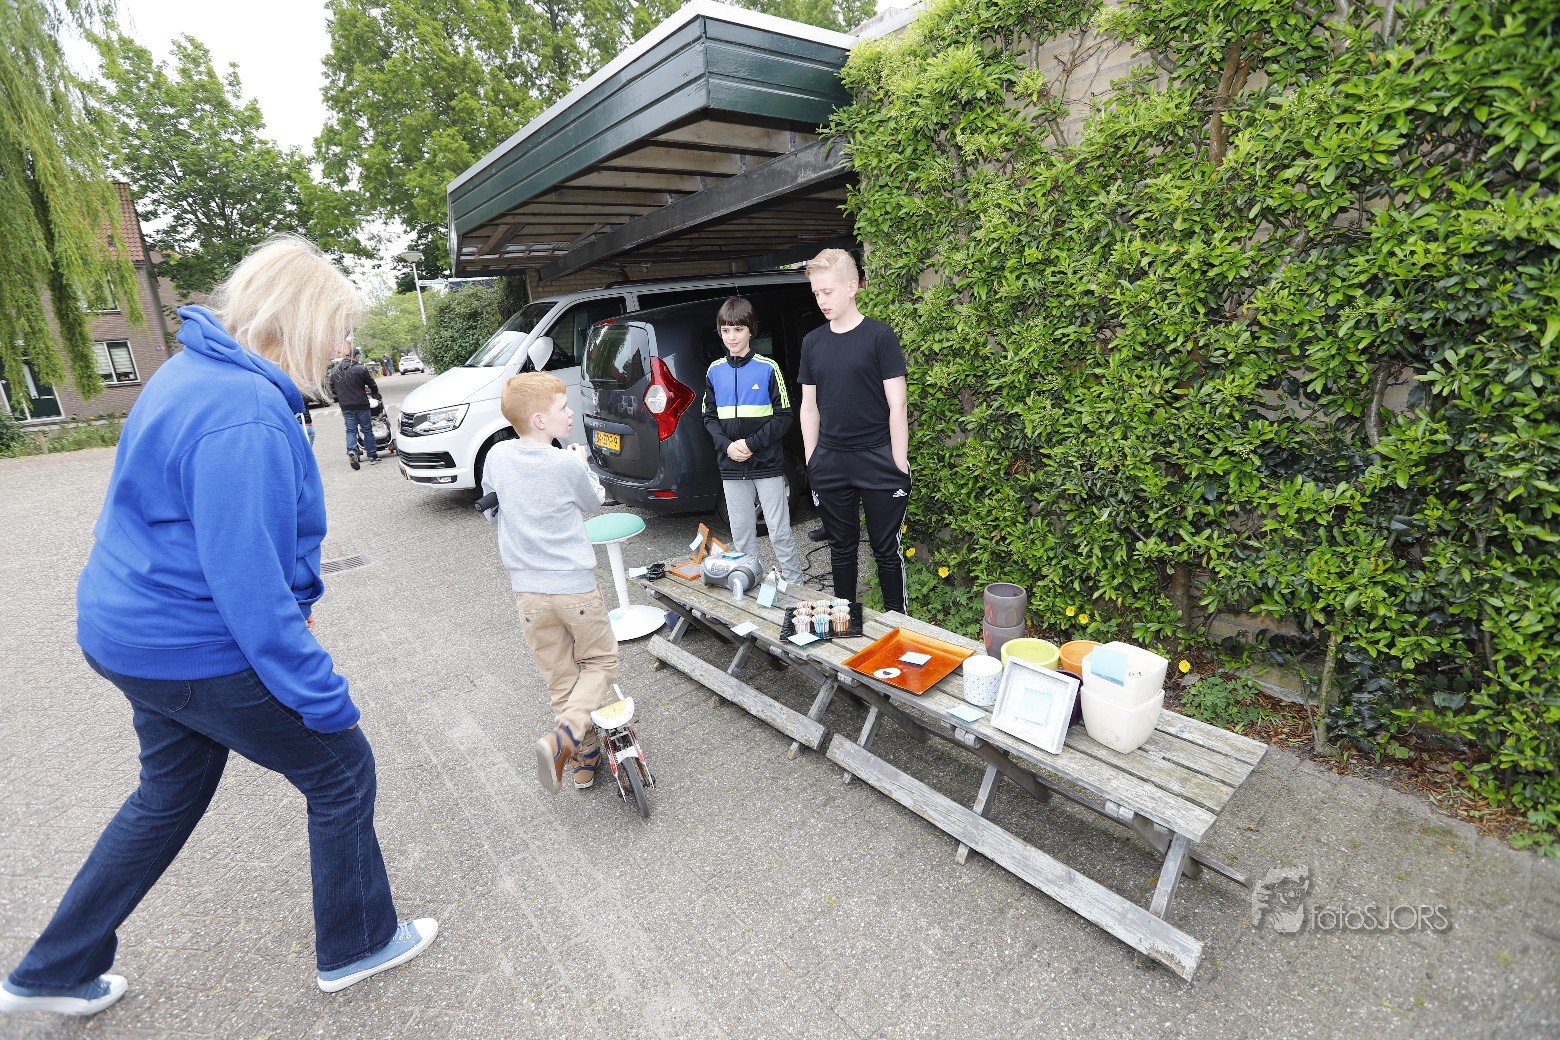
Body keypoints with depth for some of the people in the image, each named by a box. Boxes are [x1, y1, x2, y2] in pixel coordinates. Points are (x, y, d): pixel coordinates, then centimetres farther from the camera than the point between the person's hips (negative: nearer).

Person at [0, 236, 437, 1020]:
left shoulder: (195, 369, 5)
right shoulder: (246, 419, -29)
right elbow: (249, 586, -30)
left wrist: (298, 591, 21)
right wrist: (323, 697, -23)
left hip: (135, 630, 10)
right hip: (199, 652, -10)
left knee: (171, 792, 27)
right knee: (341, 771, 8)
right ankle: (355, 946, 28)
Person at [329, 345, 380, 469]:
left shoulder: (334, 371, 5)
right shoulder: (361, 369, -10)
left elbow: (333, 390, 10)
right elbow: (373, 386, -3)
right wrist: (376, 394, 18)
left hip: (345, 406, 3)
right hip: (361, 405, -3)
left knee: (351, 430, 8)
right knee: (367, 430, 6)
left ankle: (351, 450, -15)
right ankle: (372, 455, 11)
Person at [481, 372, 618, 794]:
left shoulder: (497, 456, -2)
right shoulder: (568, 465, -14)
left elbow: (491, 508, 14)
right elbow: (595, 500, 6)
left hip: (527, 589, 4)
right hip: (575, 586, -4)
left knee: (560, 677, 16)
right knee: (600, 662, 16)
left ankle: (584, 758, 26)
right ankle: (562, 735, -6)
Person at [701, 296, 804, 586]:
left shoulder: (768, 368, -5)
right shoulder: (714, 372, 6)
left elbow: (783, 416, -5)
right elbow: (709, 417, 9)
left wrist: (752, 443, -15)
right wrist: (726, 445, -9)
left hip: (767, 464, -3)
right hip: (732, 467, 4)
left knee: (780, 533, 1)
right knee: (741, 535, 11)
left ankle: (795, 586, 13)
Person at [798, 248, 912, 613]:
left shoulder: (880, 336, -4)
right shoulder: (812, 342, 9)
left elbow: (896, 404, -6)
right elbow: (809, 405, 13)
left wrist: (899, 462, -9)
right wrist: (811, 459, 8)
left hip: (878, 461, -4)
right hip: (830, 464, 4)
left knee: (887, 549, 5)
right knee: (841, 548, 14)